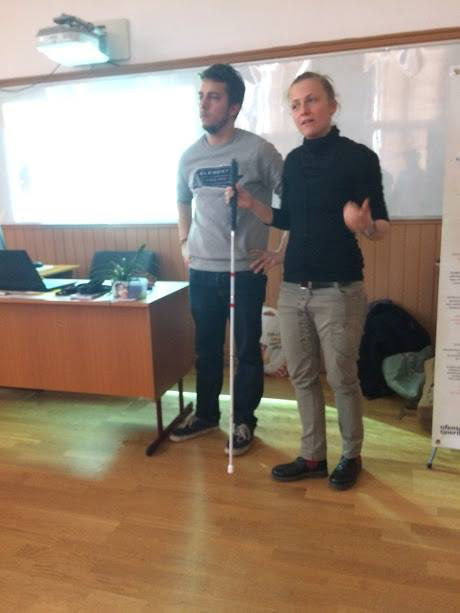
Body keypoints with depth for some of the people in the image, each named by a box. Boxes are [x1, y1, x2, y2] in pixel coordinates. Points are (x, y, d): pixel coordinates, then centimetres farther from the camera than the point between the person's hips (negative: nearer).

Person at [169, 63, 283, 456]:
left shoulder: (258, 151, -8)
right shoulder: (190, 156, 8)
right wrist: (184, 241, 14)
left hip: (246, 270, -4)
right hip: (202, 271, 5)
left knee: (247, 349, 6)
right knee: (206, 348, 15)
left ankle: (244, 421, 22)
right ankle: (206, 414, 32)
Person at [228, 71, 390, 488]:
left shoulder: (359, 157, -7)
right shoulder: (293, 161, 10)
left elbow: (382, 229, -8)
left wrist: (363, 225, -31)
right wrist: (251, 205, 4)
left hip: (339, 290, -6)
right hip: (292, 288, 6)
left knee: (342, 378, 6)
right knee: (302, 377, 12)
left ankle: (352, 455, 28)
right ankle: (313, 456, 29)